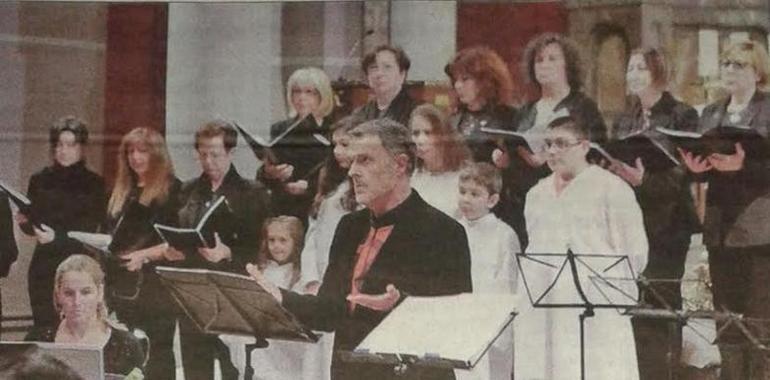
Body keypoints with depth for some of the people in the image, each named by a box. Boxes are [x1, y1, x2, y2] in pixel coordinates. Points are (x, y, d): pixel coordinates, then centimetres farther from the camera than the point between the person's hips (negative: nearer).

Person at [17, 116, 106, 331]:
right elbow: (30, 227, 10)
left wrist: (57, 237, -18)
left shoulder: (93, 184, 2)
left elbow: (89, 230, -4)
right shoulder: (40, 180, 9)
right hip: (45, 266, 2)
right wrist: (24, 222, -12)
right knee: (44, 328, -2)